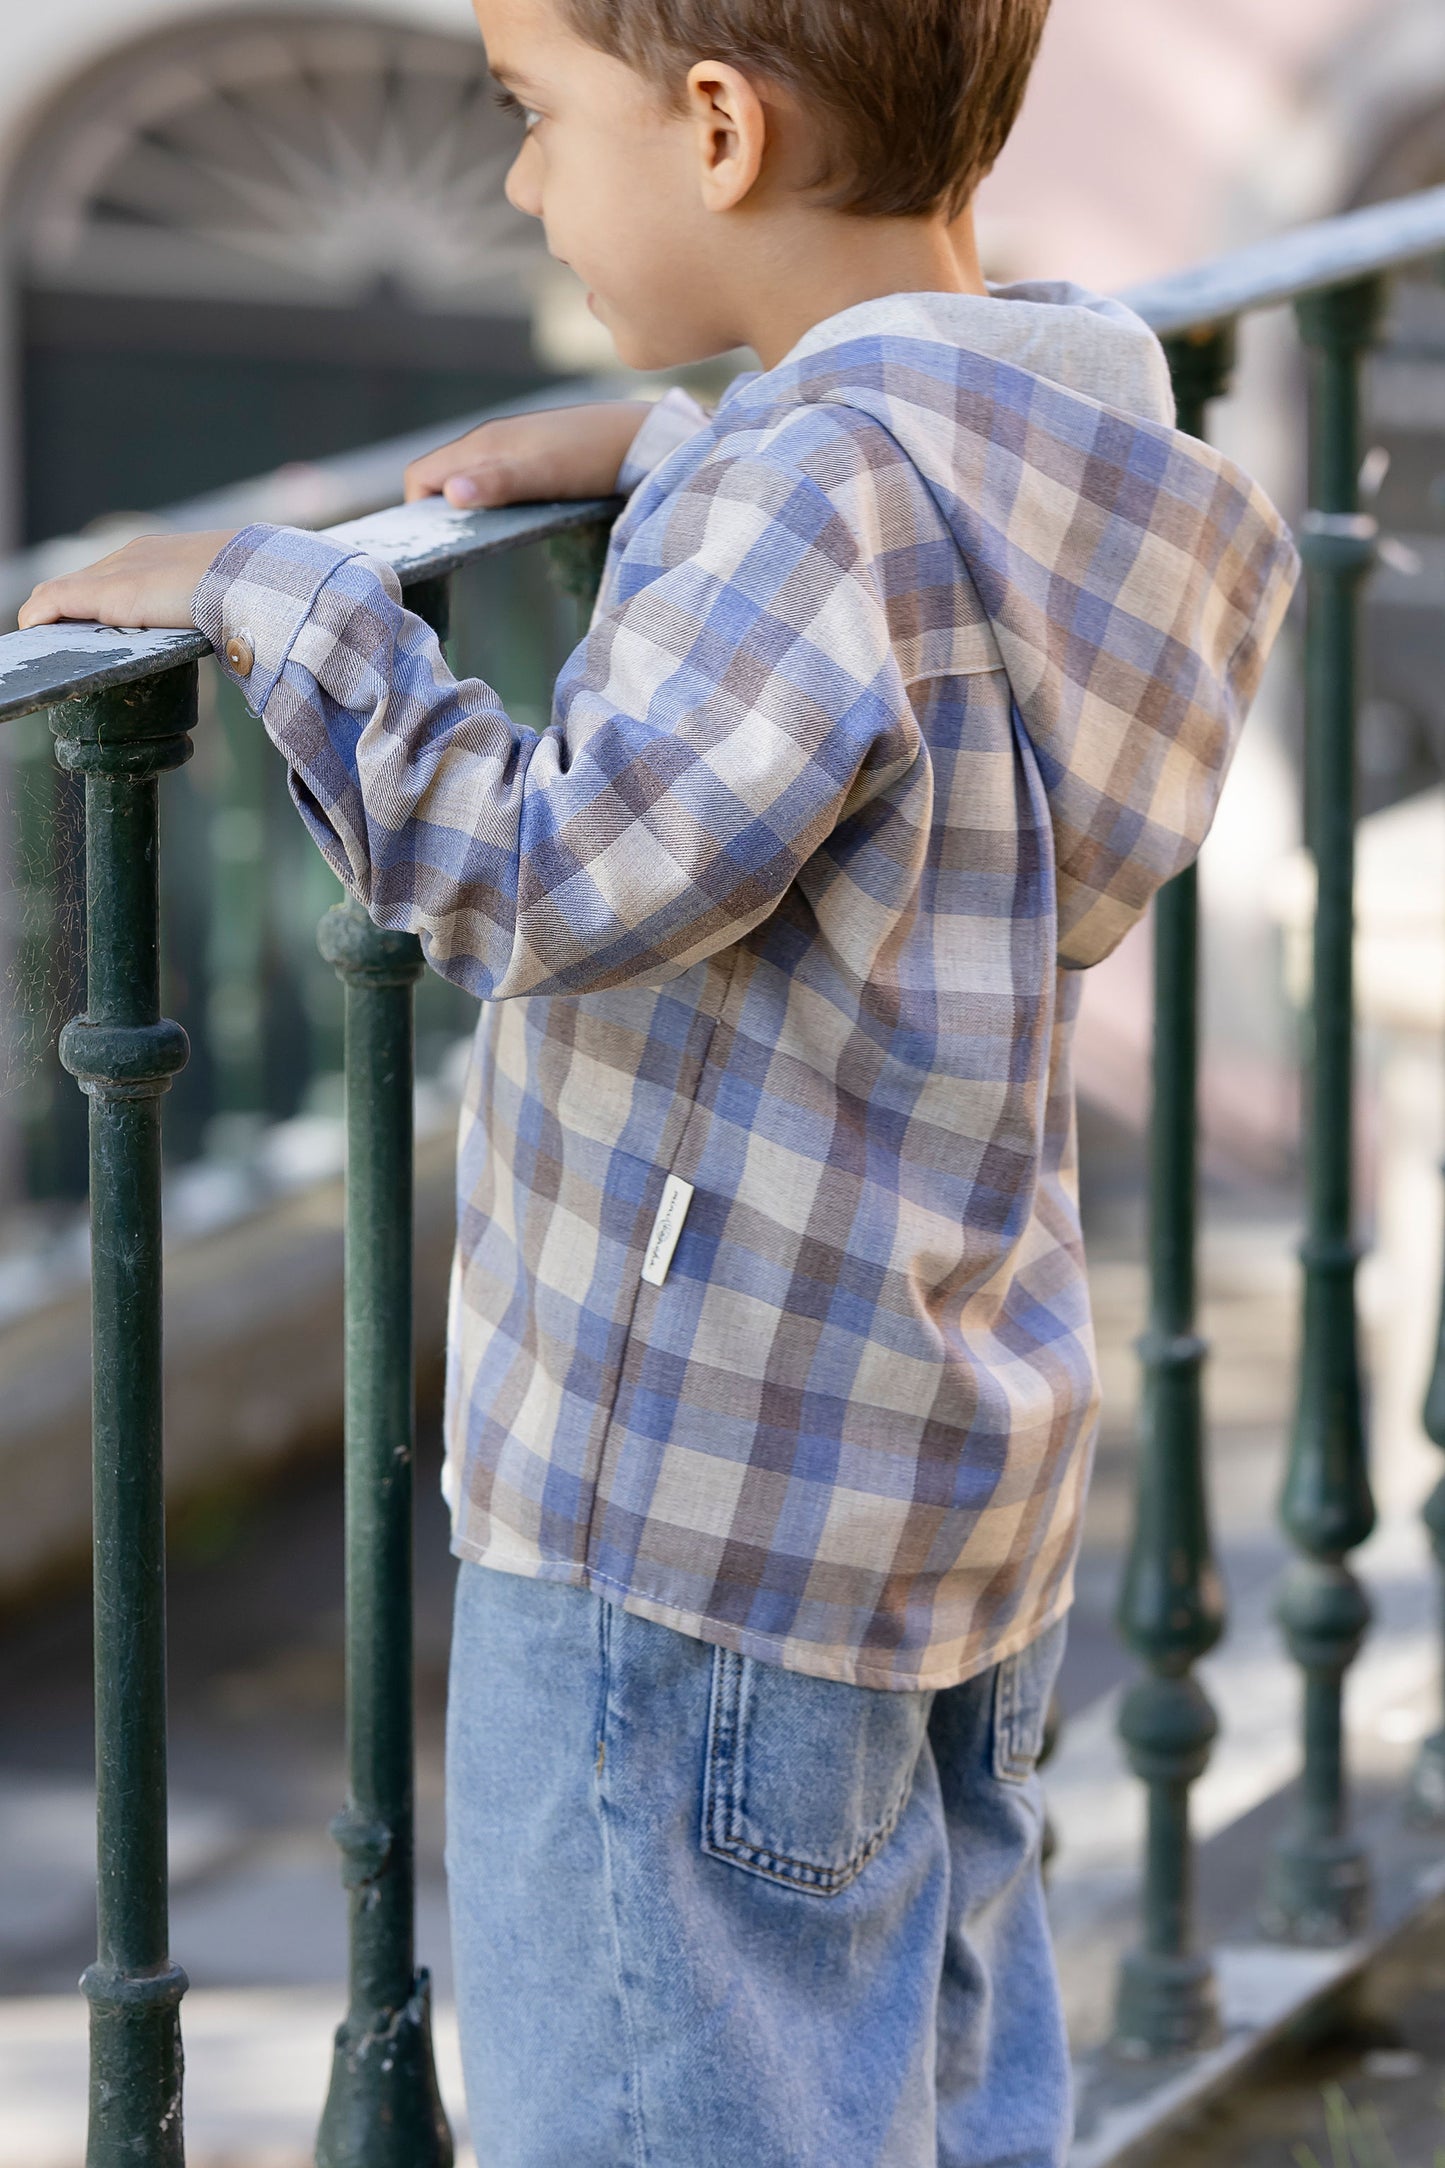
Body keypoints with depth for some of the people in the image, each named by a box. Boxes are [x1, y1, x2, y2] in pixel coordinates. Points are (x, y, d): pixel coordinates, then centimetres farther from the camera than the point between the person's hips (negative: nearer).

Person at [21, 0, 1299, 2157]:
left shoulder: (823, 482, -23)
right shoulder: (1064, 441, 6)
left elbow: (566, 876, -27)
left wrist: (282, 602, -18)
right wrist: (663, 449, 25)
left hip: (705, 1510, -10)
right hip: (953, 1479, 10)